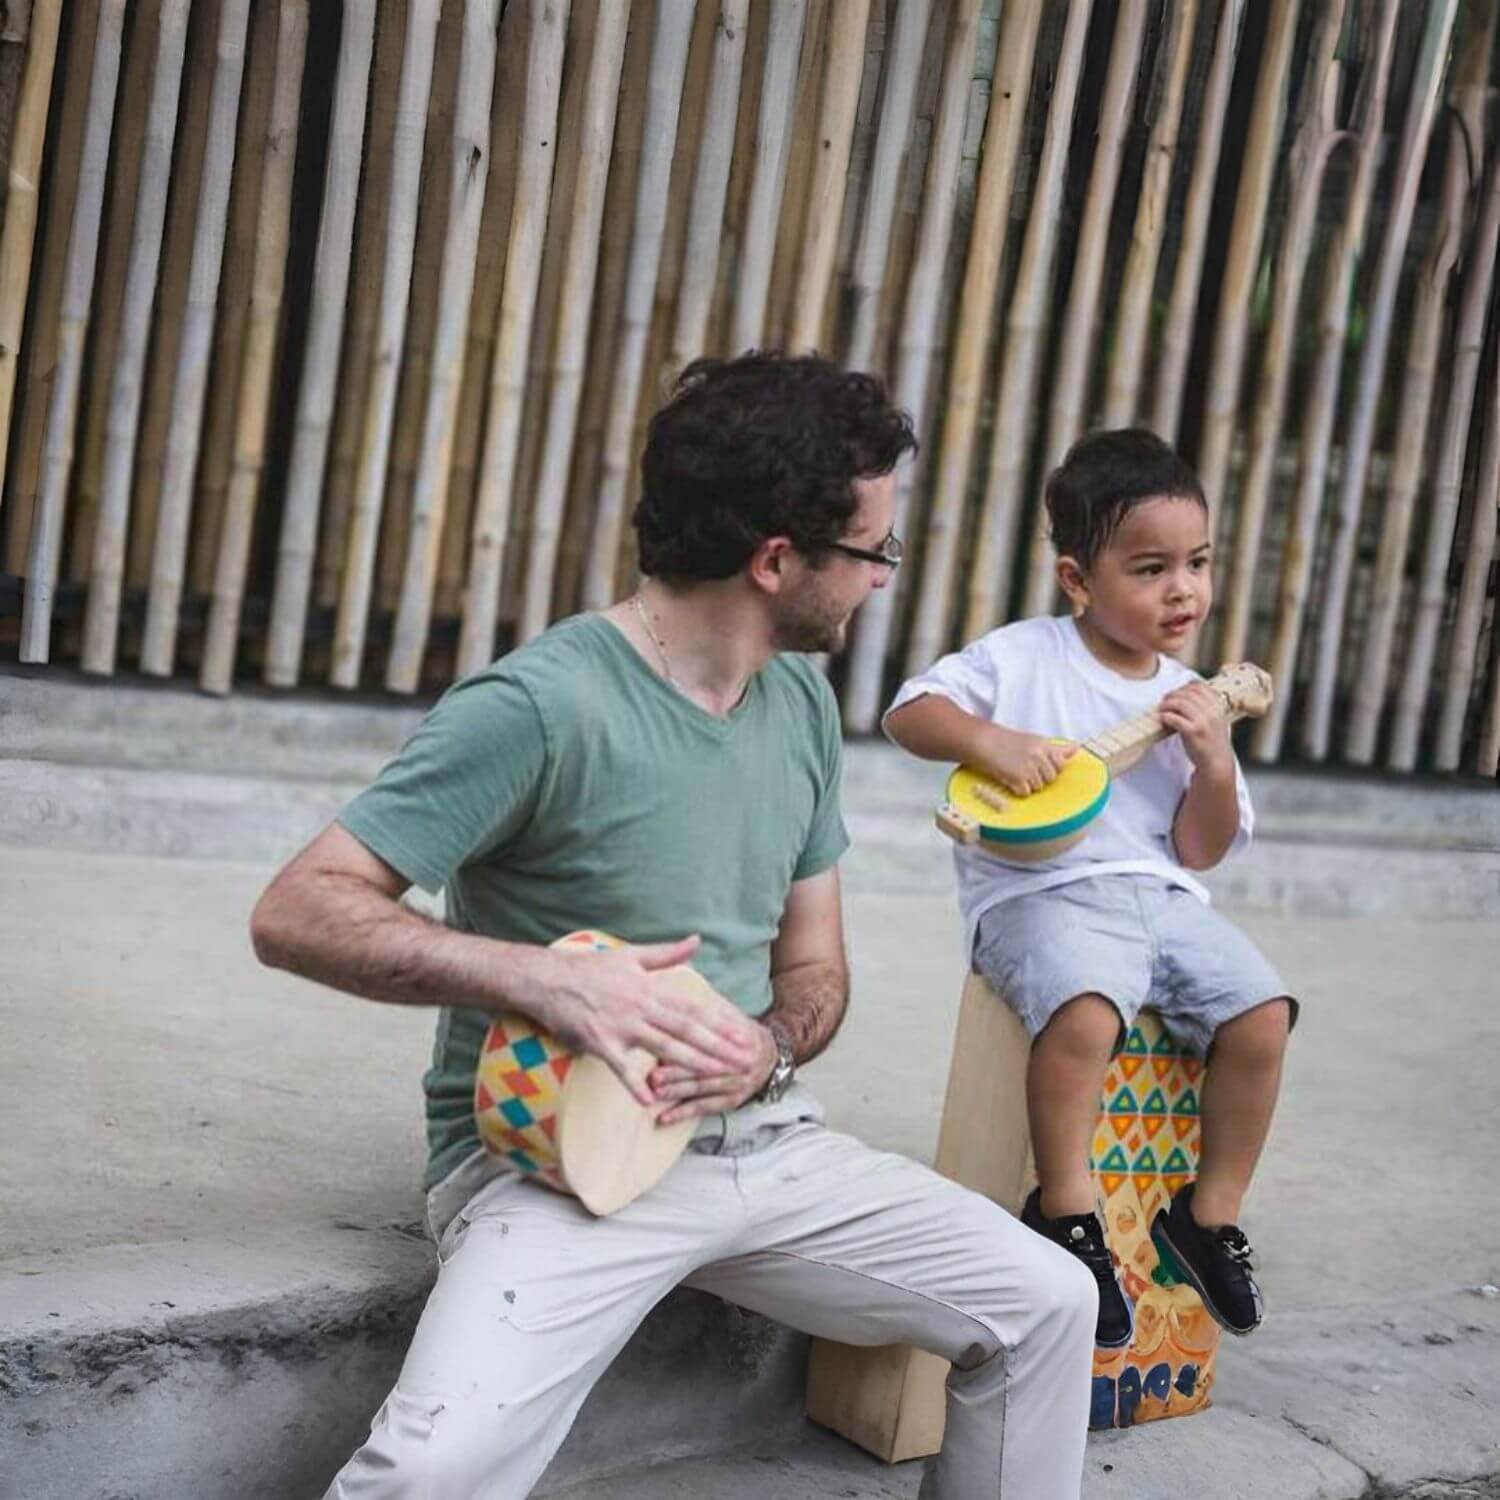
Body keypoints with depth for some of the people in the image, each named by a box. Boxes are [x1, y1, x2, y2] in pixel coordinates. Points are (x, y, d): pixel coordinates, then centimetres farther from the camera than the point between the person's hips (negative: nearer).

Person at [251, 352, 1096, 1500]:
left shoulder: (803, 703, 6)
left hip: (763, 1137, 7)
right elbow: (299, 912, -19)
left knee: (1049, 1304, 0)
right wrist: (545, 978, -30)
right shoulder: (544, 704, -18)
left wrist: (771, 1046, -10)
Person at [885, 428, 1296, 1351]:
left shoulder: (1192, 699, 13)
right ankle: (1066, 1209, -15)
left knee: (1262, 1014, -14)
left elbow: (1202, 852, 11)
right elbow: (910, 711, -3)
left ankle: (1212, 1213, 6)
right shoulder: (1021, 659, 2)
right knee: (1087, 1009, -34)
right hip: (1041, 890, -5)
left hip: (1163, 895, 5)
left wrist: (1215, 762, -6)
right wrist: (991, 740, -20)